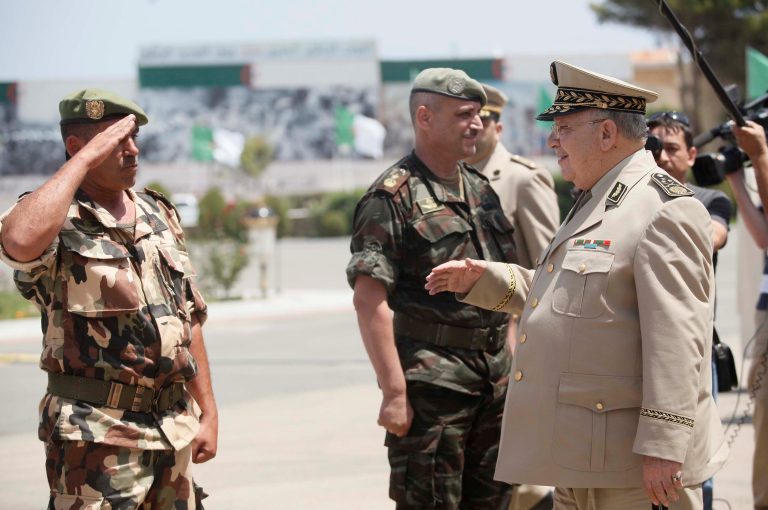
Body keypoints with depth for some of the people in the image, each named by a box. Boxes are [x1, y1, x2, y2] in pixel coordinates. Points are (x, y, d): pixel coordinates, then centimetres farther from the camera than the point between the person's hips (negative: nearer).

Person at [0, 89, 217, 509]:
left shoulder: (158, 214, 13)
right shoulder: (57, 218, -8)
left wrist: (207, 411, 13)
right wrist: (86, 159, -23)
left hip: (173, 425, 7)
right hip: (98, 434, -7)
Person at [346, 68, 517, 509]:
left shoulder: (482, 190, 15)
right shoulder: (393, 198, -9)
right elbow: (370, 301, -15)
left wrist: (513, 368, 14)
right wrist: (394, 391, -20)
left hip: (495, 381, 7)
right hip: (430, 384, -7)